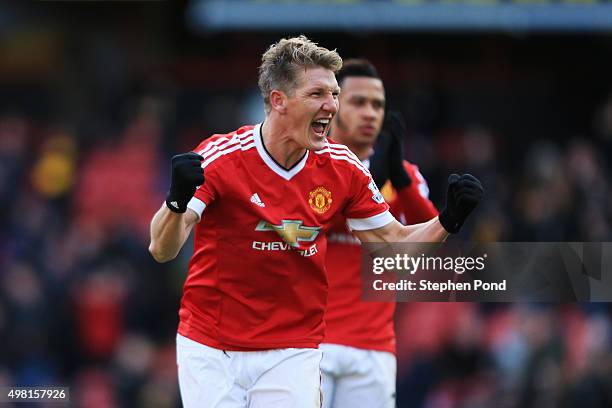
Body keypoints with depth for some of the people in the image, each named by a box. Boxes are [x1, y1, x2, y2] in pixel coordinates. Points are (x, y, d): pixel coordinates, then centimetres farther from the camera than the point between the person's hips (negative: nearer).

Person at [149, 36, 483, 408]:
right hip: (210, 350, -2)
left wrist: (448, 220, -11)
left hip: (293, 353, 2)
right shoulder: (219, 157, -14)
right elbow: (162, 249, -19)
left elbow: (394, 242, 8)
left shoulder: (342, 167, -1)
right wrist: (177, 201, -40)